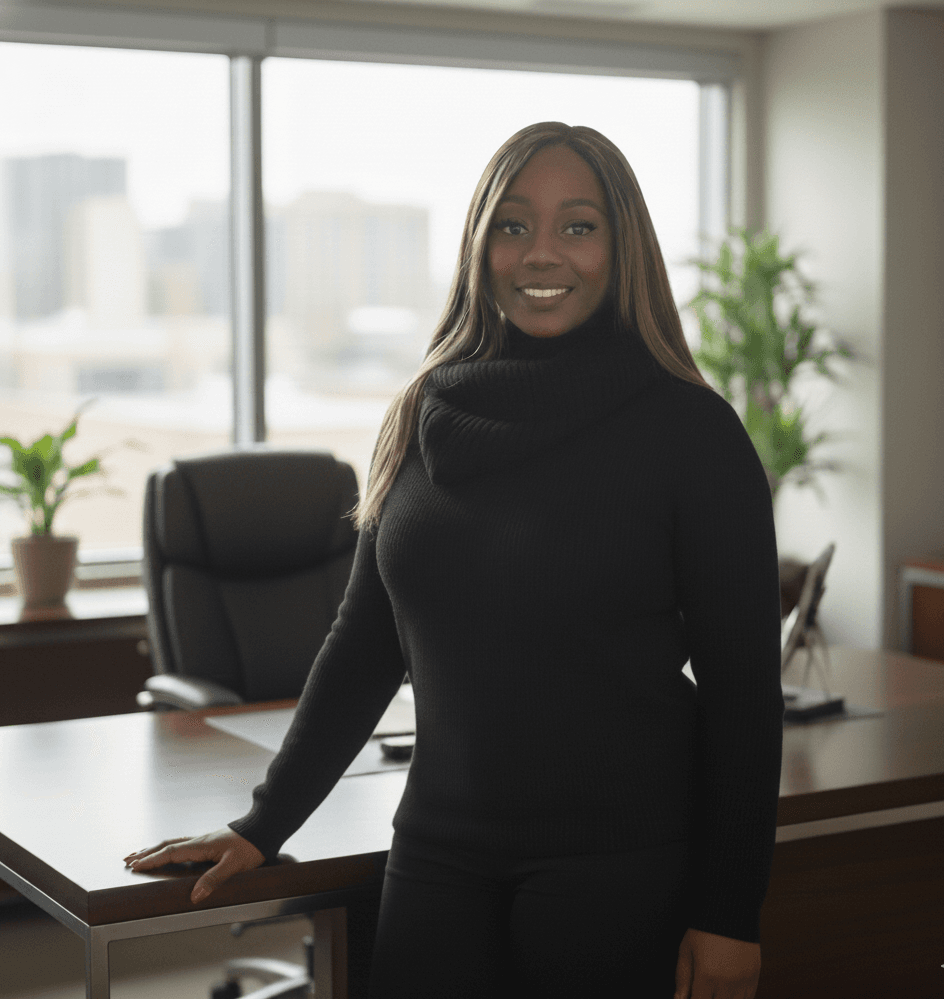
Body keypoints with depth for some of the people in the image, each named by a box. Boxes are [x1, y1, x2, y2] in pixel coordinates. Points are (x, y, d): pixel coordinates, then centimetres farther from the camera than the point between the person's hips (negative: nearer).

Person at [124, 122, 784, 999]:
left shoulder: (688, 428, -7)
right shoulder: (424, 416, 5)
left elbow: (744, 686, -7)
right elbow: (364, 644, 12)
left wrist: (729, 916, -10)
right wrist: (263, 825, 11)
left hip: (623, 869, -4)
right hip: (440, 853, 4)